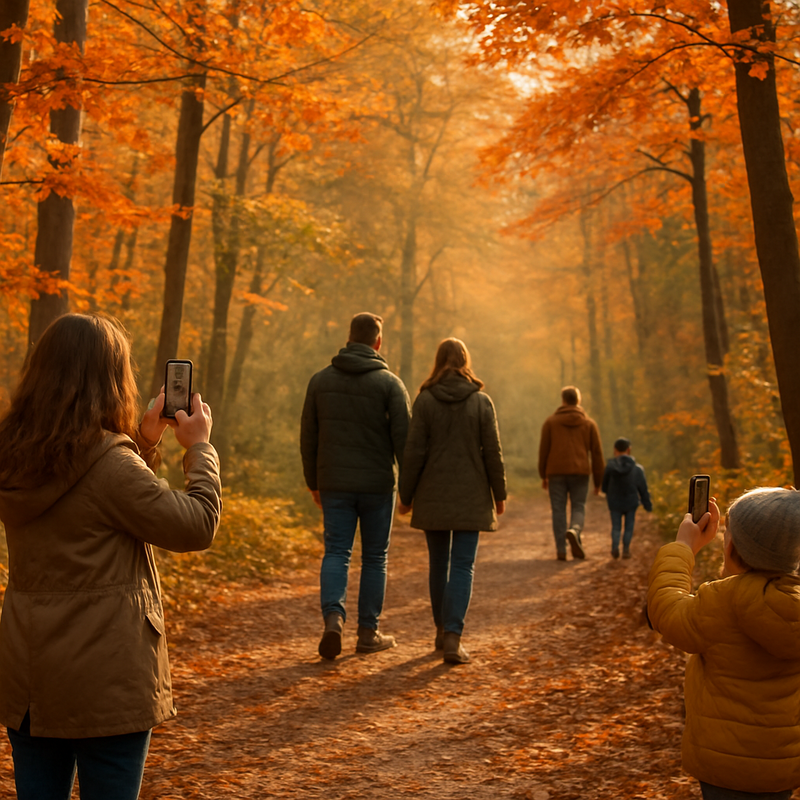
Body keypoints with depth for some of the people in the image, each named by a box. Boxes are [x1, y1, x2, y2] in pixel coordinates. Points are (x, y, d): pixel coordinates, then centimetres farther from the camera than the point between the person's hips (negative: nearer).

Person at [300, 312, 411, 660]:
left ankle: (333, 617, -18)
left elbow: (308, 438, 7)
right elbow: (404, 438, -11)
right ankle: (368, 632, 15)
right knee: (374, 558, 9)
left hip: (334, 485, 2)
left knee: (336, 553, 5)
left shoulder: (321, 380, 4)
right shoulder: (389, 383, -6)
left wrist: (313, 483, 17)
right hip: (377, 486, -2)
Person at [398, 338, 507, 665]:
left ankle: (443, 629, 28)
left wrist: (405, 496, 2)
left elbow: (414, 452, -7)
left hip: (433, 496, 1)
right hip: (470, 497, -1)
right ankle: (453, 637, -14)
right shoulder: (481, 401, -4)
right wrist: (499, 493, 8)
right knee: (462, 567, -1)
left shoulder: (425, 400, -5)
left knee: (438, 563, 15)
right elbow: (492, 452, -3)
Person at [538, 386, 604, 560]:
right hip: (580, 473, 0)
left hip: (556, 473, 0)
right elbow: (597, 453, 7)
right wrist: (598, 481, 11)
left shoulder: (550, 422, 6)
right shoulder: (589, 423, 8)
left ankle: (561, 550, 0)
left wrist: (543, 476, 14)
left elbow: (543, 450, 6)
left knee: (558, 510, 4)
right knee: (578, 508, 7)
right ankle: (574, 531, -24)